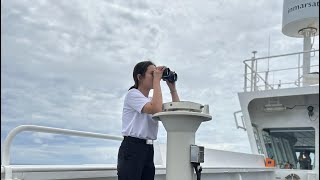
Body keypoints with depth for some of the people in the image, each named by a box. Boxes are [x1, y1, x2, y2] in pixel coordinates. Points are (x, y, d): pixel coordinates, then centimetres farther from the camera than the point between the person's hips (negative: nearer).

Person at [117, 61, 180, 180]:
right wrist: (157, 80, -15)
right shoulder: (132, 94, -5)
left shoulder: (152, 101, 20)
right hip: (132, 148, -8)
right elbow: (156, 109, -22)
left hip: (148, 149, 8)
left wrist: (172, 88, 7)